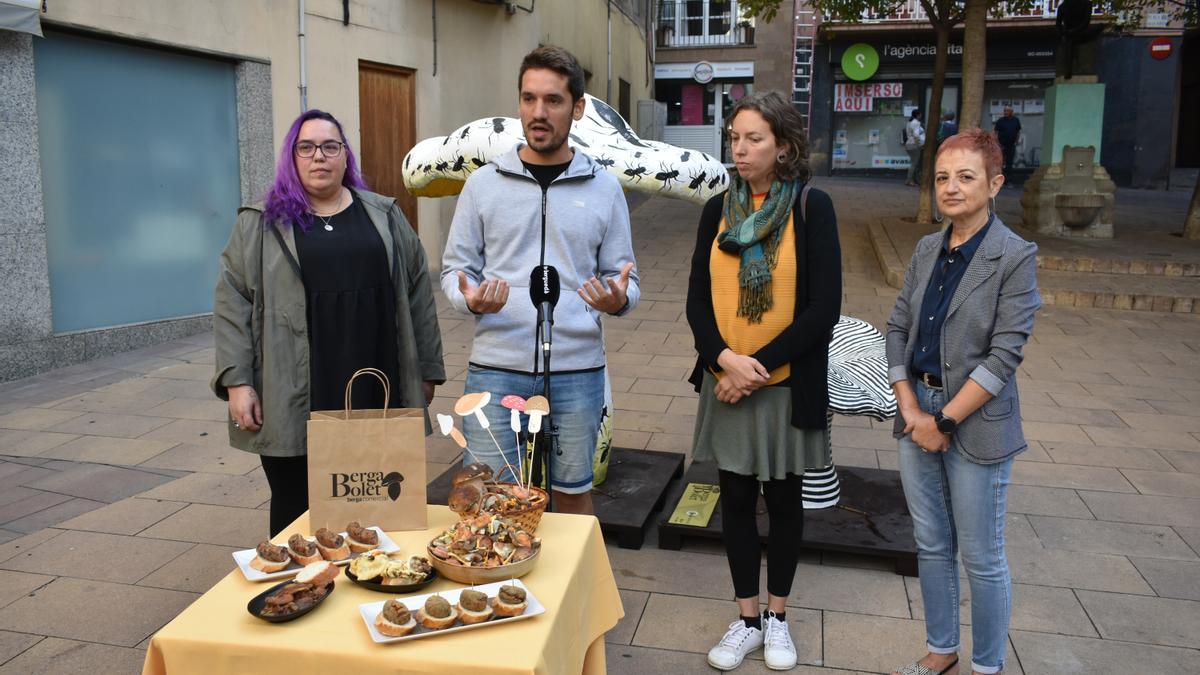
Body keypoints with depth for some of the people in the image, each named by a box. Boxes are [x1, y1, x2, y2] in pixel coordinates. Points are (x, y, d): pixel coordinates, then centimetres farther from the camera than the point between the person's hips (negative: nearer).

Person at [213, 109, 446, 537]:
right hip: (294, 404, -1)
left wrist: (426, 370, 8)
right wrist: (237, 382, -8)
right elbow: (233, 304, 1)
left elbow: (416, 292, 11)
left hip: (376, 397, 2)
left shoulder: (385, 216, 10)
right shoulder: (260, 223, 5)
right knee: (296, 511, 6)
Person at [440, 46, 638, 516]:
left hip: (577, 370, 1)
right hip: (496, 369, 0)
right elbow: (454, 268, 7)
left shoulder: (603, 188, 5)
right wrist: (470, 299, -16)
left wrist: (618, 299, -16)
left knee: (573, 494, 15)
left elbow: (622, 277, 8)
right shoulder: (484, 183, 4)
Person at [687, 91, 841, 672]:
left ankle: (777, 617, 30)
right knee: (736, 499, 10)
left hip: (787, 384, -3)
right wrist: (726, 359, -15)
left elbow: (823, 308, -12)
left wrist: (759, 366, -16)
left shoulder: (812, 209, -7)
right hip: (726, 382, 3)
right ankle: (746, 620, 26)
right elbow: (698, 299, 2)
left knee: (783, 498, 12)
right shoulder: (718, 210, 4)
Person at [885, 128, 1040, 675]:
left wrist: (945, 420, -15)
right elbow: (897, 328, 6)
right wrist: (911, 408, -5)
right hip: (919, 411, 6)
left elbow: (1004, 355, -16)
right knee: (931, 545, 17)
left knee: (981, 557, 7)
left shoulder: (1015, 257, -11)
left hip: (976, 424, -5)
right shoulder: (927, 250, 6)